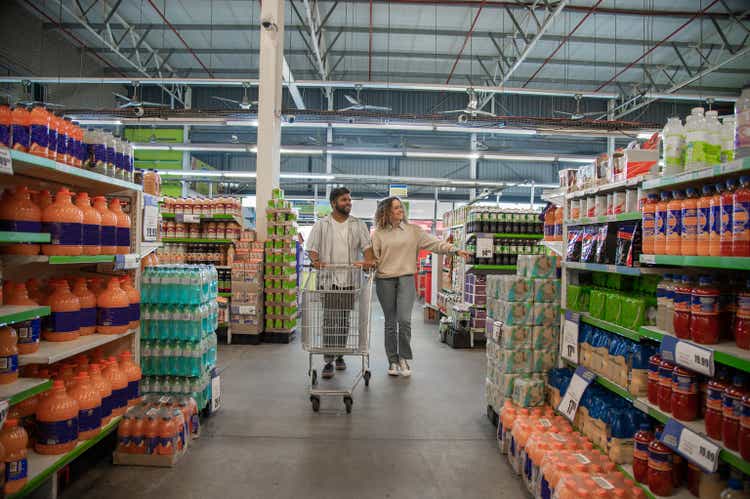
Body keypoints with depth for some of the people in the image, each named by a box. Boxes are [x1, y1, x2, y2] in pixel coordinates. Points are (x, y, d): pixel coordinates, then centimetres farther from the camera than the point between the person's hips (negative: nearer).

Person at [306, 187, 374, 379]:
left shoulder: (358, 225, 12)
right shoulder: (321, 225, 6)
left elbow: (367, 246, 4)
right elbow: (312, 248, 1)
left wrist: (369, 260, -15)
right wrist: (316, 261, -18)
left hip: (350, 279, 2)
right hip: (328, 279, -2)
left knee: (344, 320, 10)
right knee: (330, 320, -5)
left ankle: (340, 355, 25)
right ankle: (328, 362, -1)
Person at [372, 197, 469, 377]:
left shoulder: (412, 230, 6)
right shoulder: (379, 233, 5)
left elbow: (433, 242, 0)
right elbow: (373, 257, 3)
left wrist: (455, 250, -9)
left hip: (406, 279, 0)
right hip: (385, 281, 1)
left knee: (404, 320, -10)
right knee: (390, 322, 8)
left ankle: (404, 358, 10)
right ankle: (393, 361, 21)